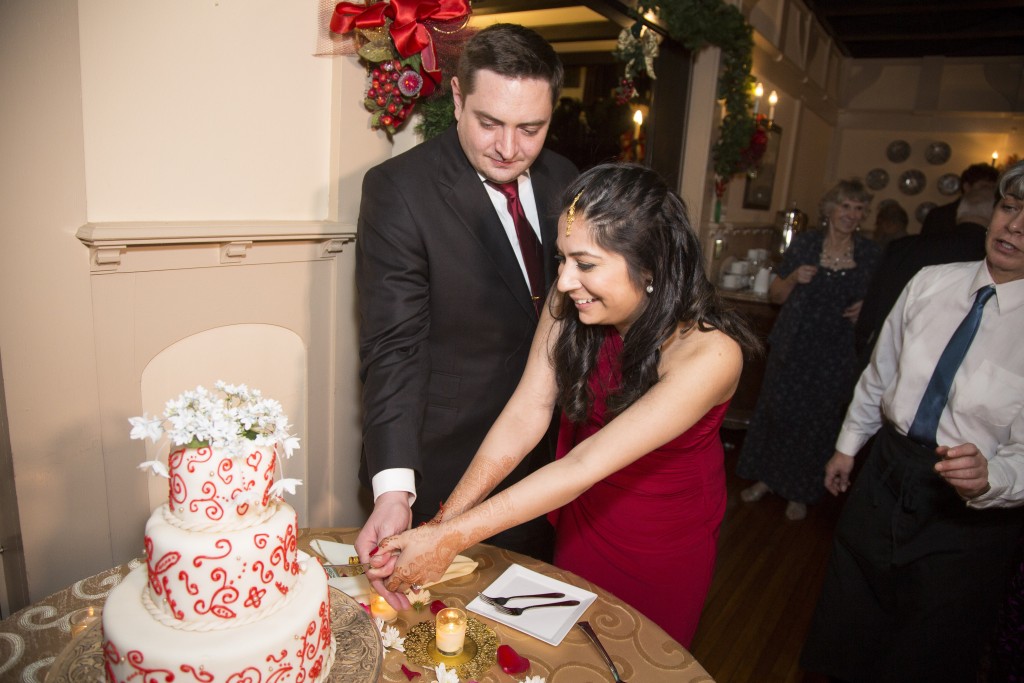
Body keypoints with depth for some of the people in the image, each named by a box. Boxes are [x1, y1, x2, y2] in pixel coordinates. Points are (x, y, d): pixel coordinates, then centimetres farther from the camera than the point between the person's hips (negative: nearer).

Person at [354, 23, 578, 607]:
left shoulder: (563, 179, 1)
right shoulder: (398, 188, -17)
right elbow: (393, 347, -21)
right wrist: (394, 487, -28)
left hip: (545, 457, 5)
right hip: (444, 467, -5)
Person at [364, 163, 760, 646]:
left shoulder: (710, 353, -34)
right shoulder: (568, 304, -20)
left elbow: (586, 464, -38)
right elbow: (526, 412, -21)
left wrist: (451, 539, -37)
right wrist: (443, 520, -27)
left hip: (666, 538, -3)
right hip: (581, 518, 4)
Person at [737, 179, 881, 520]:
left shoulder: (870, 253, 0)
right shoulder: (804, 243, -2)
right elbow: (775, 295, 3)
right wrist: (794, 278, -16)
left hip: (837, 355, 1)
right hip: (793, 347, 0)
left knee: (818, 421, 8)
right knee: (778, 411, 5)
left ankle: (800, 492, 26)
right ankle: (766, 478, 26)